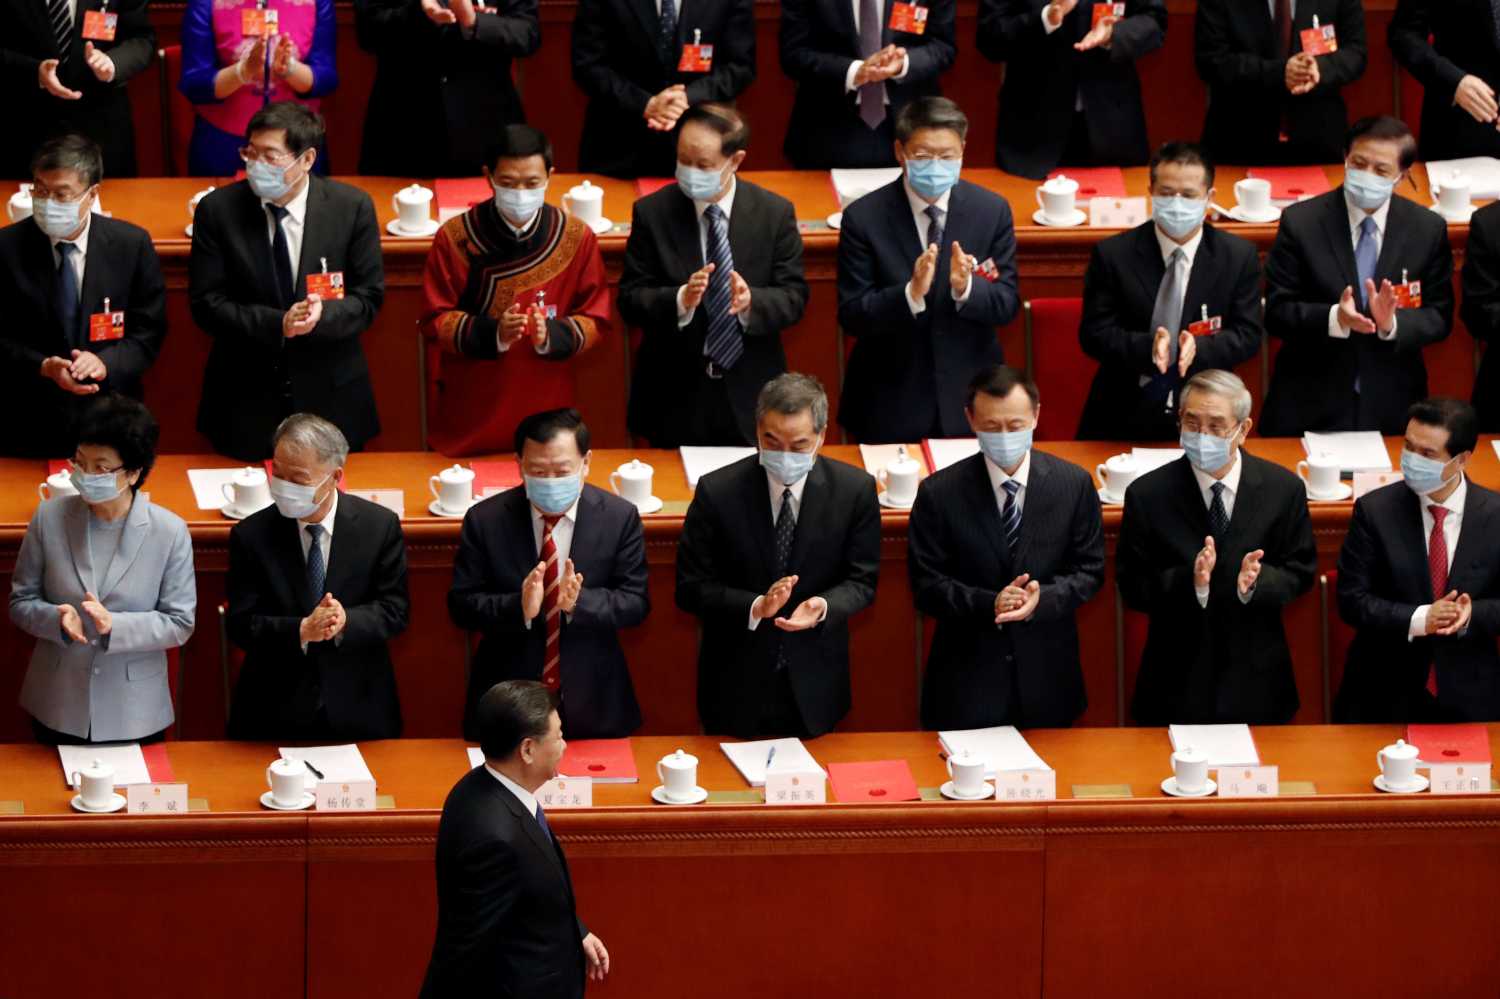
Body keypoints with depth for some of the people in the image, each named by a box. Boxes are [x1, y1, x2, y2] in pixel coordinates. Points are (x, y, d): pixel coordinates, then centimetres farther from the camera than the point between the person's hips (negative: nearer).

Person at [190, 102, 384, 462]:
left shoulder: (351, 208, -7)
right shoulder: (218, 210, -7)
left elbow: (369, 297, -2)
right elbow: (206, 303, -7)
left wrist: (323, 314, -25)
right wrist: (276, 324, -22)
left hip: (330, 400, 0)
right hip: (245, 404, 0)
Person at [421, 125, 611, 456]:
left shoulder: (577, 238, -3)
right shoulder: (454, 237, -6)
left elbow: (595, 320, 1)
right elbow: (436, 320, -4)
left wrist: (552, 335, -21)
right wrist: (492, 333, -22)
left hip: (546, 404, 1)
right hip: (471, 404, -1)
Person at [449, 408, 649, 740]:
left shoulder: (620, 517, -5)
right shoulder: (485, 520, -6)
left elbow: (635, 603, -7)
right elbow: (461, 605, -7)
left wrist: (579, 602, -26)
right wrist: (520, 607, -26)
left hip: (592, 703, 1)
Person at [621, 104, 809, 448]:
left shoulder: (775, 213, -3)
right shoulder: (652, 213, -4)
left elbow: (793, 298, -4)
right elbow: (630, 301, -6)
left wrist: (751, 302, -25)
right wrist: (680, 301, -26)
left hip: (749, 397, 0)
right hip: (675, 398, 0)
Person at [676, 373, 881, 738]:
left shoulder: (855, 490, -8)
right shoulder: (717, 492, -12)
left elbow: (861, 581, -2)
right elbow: (690, 588, -9)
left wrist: (823, 608, -24)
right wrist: (755, 608, -25)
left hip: (814, 688, 1)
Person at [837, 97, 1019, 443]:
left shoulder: (992, 211, -4)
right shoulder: (863, 218, -10)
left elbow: (1007, 305, -3)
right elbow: (851, 317, -13)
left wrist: (966, 288, -25)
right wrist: (911, 294, -31)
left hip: (969, 401, 2)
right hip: (890, 405, -2)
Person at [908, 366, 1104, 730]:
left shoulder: (1074, 484, -1)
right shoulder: (939, 492, -6)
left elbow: (1089, 570, 2)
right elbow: (926, 585, -5)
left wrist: (1043, 599, -19)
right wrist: (989, 604, -22)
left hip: (1046, 678, 2)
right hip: (967, 680, -1)